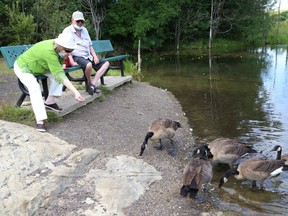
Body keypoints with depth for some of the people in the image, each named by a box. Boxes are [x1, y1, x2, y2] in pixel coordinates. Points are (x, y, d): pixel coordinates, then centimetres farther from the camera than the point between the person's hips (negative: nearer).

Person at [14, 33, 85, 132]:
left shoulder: (56, 45, -16)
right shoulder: (49, 52, -40)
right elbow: (60, 76, -44)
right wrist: (76, 92, -48)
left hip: (36, 66, 8)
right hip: (22, 67, -8)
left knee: (56, 75, -9)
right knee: (35, 87, -30)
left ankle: (49, 101, 0)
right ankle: (40, 121, -33)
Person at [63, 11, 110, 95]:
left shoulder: (84, 30, 19)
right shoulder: (67, 31, -3)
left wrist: (95, 56, 6)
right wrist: (72, 61, -23)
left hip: (88, 56, 8)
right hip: (77, 57, -8)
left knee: (106, 63, -6)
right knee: (88, 65, -38)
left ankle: (93, 84, -16)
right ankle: (89, 83, -9)